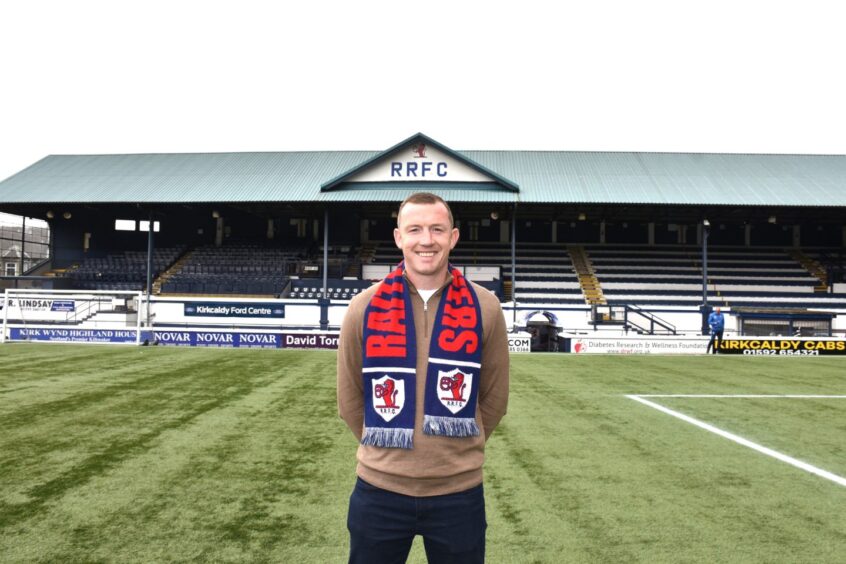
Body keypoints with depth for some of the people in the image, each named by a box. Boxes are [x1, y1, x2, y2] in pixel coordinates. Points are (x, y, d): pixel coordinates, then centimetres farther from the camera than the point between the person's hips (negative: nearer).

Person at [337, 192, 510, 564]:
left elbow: (494, 397, 5)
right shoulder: (364, 307, -4)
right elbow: (350, 398, 6)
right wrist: (385, 448, 9)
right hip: (379, 490, 0)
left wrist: (457, 449, 8)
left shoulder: (484, 308, -4)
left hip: (459, 492, 0)